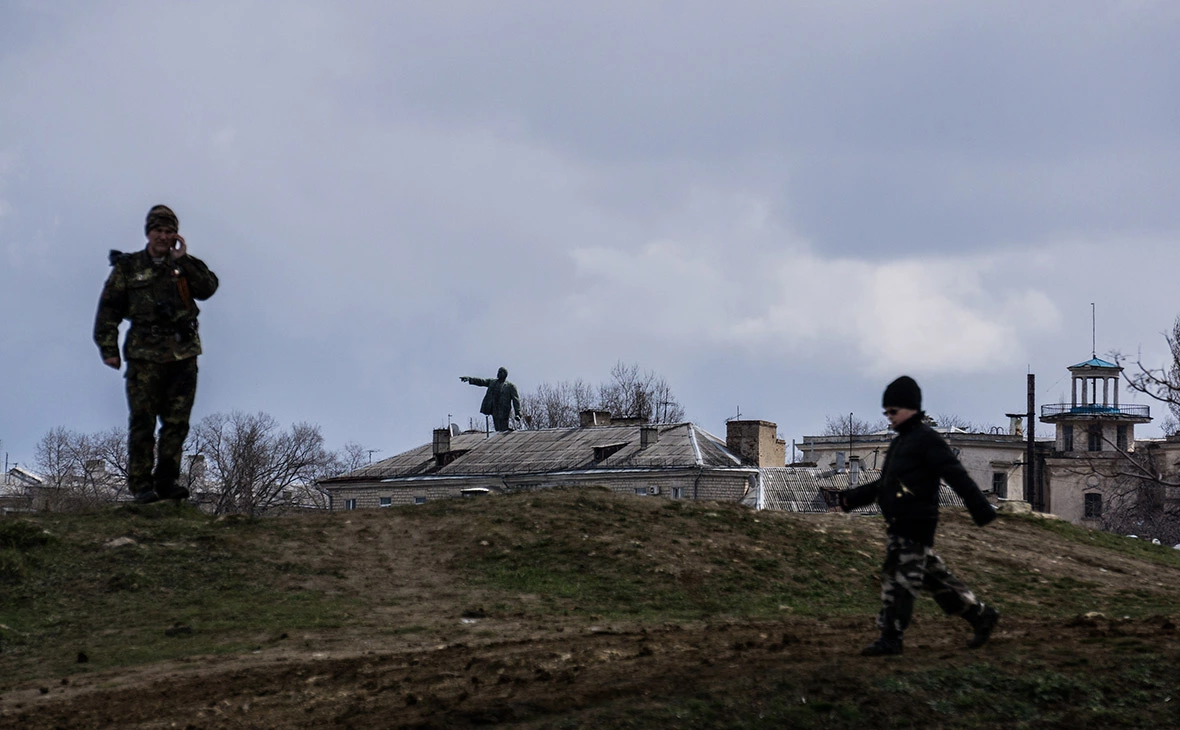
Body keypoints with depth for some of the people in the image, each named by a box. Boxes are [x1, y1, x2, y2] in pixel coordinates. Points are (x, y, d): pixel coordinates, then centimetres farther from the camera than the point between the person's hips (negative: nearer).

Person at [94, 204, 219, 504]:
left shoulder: (185, 266, 15)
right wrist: (108, 348, -3)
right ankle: (141, 485, -5)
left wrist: (183, 261, -6)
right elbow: (109, 308, 5)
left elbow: (208, 288, -2)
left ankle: (166, 481, 8)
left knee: (177, 422, 2)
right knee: (142, 422, -7)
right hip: (145, 355, -3)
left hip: (182, 355, 3)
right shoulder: (128, 267, 8)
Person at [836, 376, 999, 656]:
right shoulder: (901, 442, 20)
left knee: (900, 579, -9)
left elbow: (956, 475, -16)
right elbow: (884, 484, 28)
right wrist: (853, 498, 20)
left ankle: (890, 639, -7)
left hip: (916, 524, -10)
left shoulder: (926, 439, -10)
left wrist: (980, 509, -21)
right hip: (900, 525, 10)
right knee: (934, 577, 14)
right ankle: (980, 615, 22)